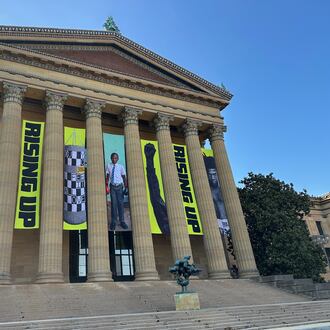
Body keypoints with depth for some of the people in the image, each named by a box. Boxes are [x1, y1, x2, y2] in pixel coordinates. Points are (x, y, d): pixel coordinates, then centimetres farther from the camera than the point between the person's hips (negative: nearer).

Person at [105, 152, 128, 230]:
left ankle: (122, 221, 12)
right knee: (113, 203, 1)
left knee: (120, 203, 3)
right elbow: (107, 176, 2)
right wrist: (106, 185, -7)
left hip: (119, 186, 0)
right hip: (112, 186, 0)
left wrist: (126, 187, -5)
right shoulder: (108, 166, 0)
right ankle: (113, 222, 9)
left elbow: (124, 177, -1)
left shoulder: (121, 166, -3)